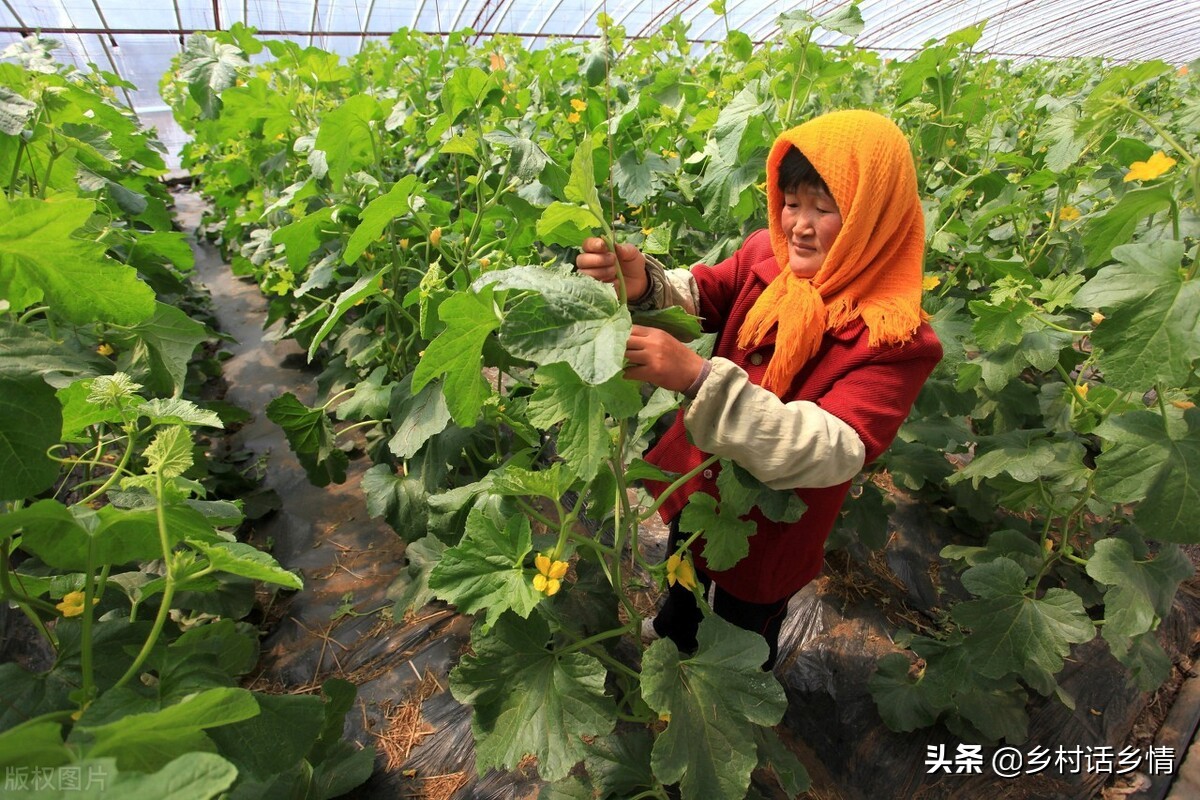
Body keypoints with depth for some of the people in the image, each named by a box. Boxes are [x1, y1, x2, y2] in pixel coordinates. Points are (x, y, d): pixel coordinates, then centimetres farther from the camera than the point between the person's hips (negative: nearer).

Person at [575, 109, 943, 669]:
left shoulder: (895, 340, -28)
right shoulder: (768, 257, -13)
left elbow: (829, 451, -37)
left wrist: (698, 377, -48)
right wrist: (642, 283, -44)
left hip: (771, 530, -4)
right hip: (696, 485, 5)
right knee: (681, 587, 35)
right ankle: (672, 637, 71)